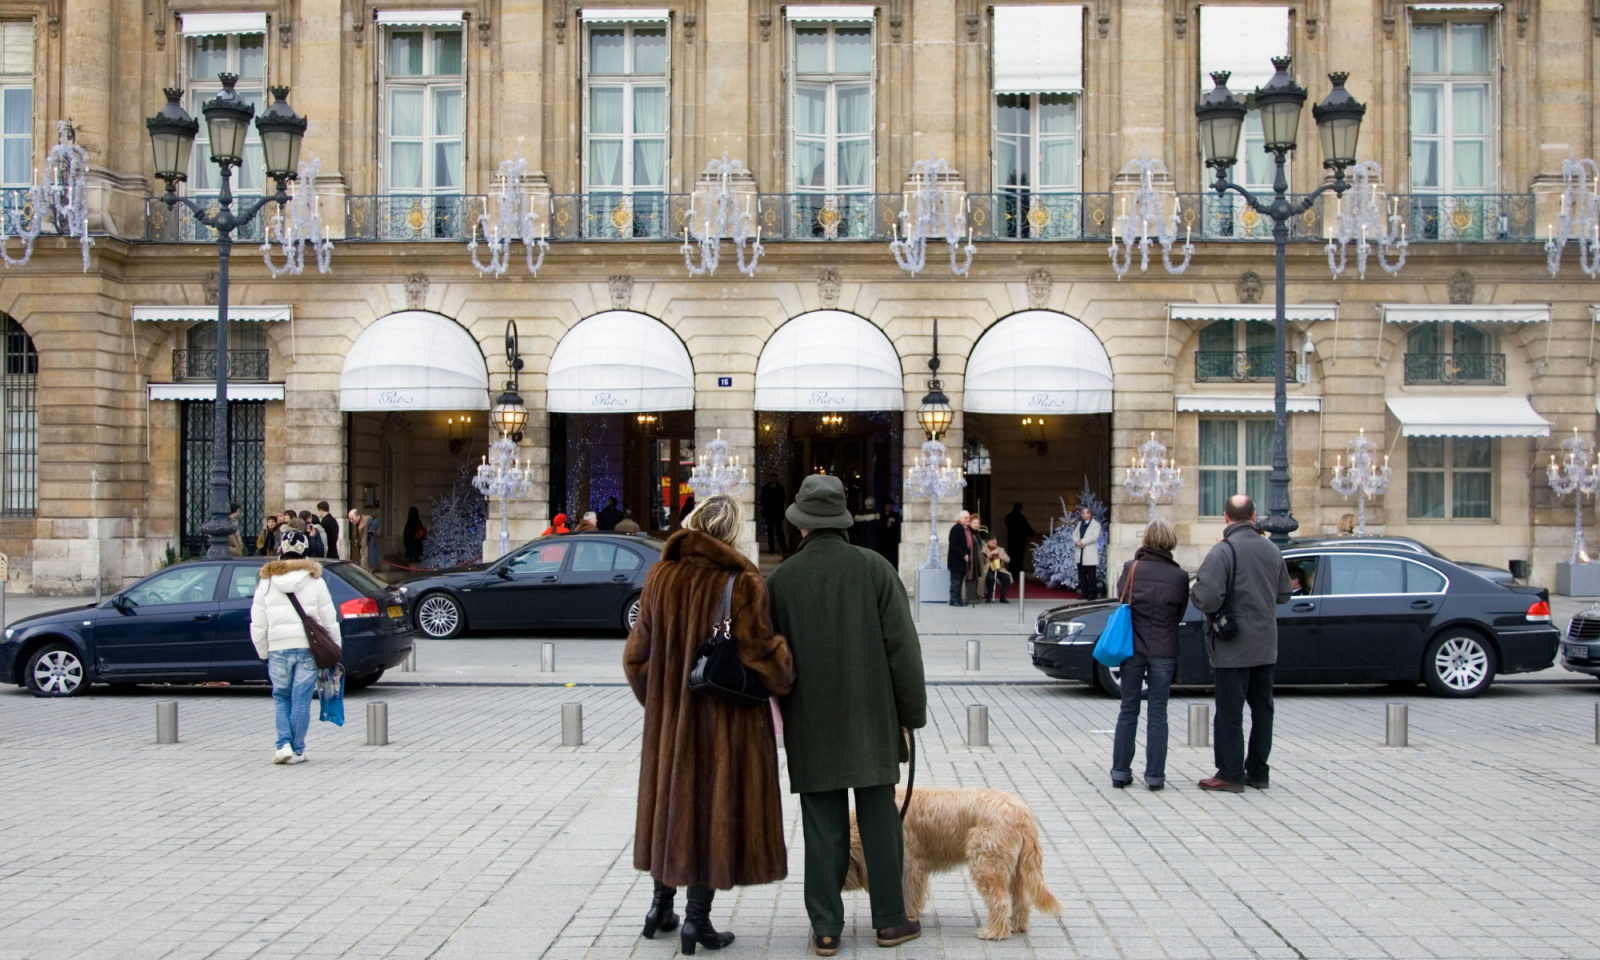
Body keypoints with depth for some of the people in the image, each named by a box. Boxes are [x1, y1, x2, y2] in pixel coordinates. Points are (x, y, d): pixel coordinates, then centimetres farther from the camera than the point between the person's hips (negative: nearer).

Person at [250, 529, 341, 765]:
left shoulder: (266, 581, 4)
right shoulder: (314, 581, 0)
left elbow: (258, 625, 5)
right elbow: (329, 621, 1)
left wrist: (263, 652, 15)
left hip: (278, 649, 1)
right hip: (308, 648, -1)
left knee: (281, 698, 13)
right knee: (301, 700, 4)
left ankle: (284, 745, -2)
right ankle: (297, 750, 6)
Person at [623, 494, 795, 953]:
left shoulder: (660, 576, -1)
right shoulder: (741, 582, -15)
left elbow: (637, 653, 4)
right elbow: (761, 656, -16)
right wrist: (786, 675, 4)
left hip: (670, 719, 5)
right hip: (728, 718, -5)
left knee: (673, 802, 19)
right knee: (718, 807, 5)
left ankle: (661, 906, 26)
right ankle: (698, 918, 7)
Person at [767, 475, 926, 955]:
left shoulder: (781, 579, -2)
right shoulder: (875, 568, -4)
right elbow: (903, 647, -6)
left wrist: (784, 710, 18)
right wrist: (912, 712, 2)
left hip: (811, 723, 0)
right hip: (872, 718, 0)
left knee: (823, 828, 5)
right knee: (879, 820, 9)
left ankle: (826, 928, 9)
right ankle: (889, 920, 16)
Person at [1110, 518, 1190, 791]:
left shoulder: (1131, 569, -7)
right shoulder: (1179, 576, -7)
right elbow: (1180, 614, 4)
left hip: (1133, 648, 1)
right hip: (1164, 651, -1)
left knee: (1128, 710, 10)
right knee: (1158, 712, 5)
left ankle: (1120, 771, 12)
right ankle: (1155, 775, 5)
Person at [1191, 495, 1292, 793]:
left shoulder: (1223, 551, -17)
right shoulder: (1272, 550, 5)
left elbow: (1208, 597, -26)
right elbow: (1284, 593, 13)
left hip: (1232, 647, -6)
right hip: (1266, 645, 6)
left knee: (1229, 712, 0)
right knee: (1262, 709, 14)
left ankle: (1231, 775, 2)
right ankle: (1258, 771, 20)